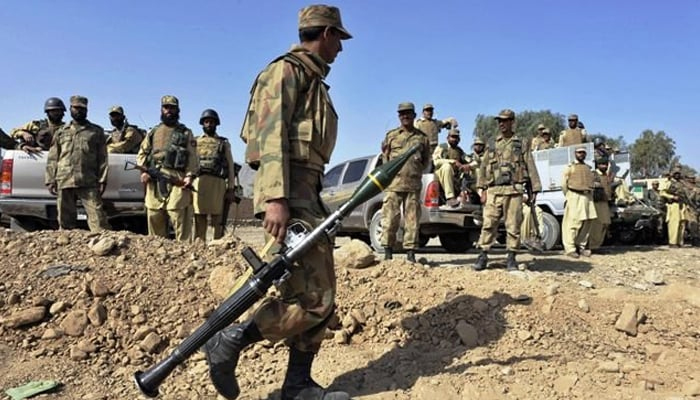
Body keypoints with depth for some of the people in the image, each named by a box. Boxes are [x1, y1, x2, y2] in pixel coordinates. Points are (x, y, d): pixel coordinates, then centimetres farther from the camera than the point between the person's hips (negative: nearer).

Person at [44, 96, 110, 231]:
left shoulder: (97, 131, 11)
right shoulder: (61, 132, 18)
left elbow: (102, 158, 5)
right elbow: (52, 159, 14)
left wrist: (102, 180, -4)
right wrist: (50, 180, 4)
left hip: (89, 183, -3)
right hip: (64, 182, 3)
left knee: (97, 216, -10)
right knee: (65, 220, 7)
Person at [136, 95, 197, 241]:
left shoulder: (185, 133, 13)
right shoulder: (153, 132, 22)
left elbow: (192, 157, 3)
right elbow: (142, 153, 19)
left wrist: (189, 176, -12)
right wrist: (143, 171, 0)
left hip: (177, 180, -4)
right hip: (154, 181, 4)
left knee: (180, 220, -10)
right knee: (154, 221, 7)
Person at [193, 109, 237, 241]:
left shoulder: (224, 143, 14)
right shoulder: (196, 142, 18)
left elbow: (230, 167, 8)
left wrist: (231, 188, 0)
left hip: (218, 183, -1)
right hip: (199, 182, 1)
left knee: (217, 217, -3)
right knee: (199, 216, 1)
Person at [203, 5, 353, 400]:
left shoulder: (314, 80, 24)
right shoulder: (287, 70, -4)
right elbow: (270, 133, -17)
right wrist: (275, 198, -26)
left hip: (306, 192, 10)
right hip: (288, 194, -10)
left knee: (321, 293, 9)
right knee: (313, 297, -11)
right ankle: (230, 341, 2)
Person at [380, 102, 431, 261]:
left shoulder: (422, 137, 12)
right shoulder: (391, 135, 11)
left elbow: (426, 160, 19)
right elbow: (385, 156, 17)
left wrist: (416, 171, 8)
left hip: (414, 184, 1)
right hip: (393, 183, -1)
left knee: (412, 219, 2)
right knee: (390, 217, -3)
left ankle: (410, 252, 8)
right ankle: (388, 252, 6)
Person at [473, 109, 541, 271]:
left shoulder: (521, 144, 10)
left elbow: (530, 168, 8)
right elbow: (484, 167, 11)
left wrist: (534, 190, 2)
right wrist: (483, 190, 3)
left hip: (514, 191, -1)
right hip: (494, 191, 1)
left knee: (513, 226, 0)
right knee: (488, 224, -3)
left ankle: (511, 258, 9)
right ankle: (483, 255, 4)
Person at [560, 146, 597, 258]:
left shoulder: (588, 168, 20)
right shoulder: (570, 167, 4)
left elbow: (592, 183, 21)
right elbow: (564, 184, -1)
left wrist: (590, 196, 11)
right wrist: (569, 196, -4)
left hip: (587, 197, 6)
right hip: (574, 196, -6)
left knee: (586, 223, 5)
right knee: (573, 223, -10)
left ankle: (581, 246, 16)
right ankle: (570, 249, -9)